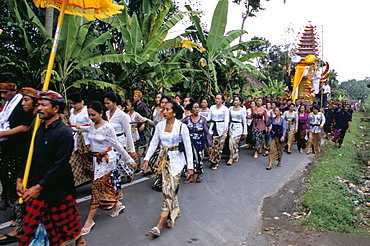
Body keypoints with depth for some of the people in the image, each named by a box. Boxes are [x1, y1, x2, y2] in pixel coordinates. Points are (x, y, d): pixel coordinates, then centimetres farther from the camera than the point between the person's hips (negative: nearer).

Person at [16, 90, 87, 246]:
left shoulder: (64, 132, -17)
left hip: (59, 187, -6)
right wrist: (20, 178, 3)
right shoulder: (37, 128, 5)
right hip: (36, 186, 6)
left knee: (66, 222, 11)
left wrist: (39, 186, -20)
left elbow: (59, 164, -20)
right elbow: (31, 157, 11)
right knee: (29, 224, 11)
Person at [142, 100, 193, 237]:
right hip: (163, 159, 5)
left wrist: (190, 166, -8)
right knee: (169, 188, 13)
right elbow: (153, 143, 5)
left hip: (176, 160, -5)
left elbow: (188, 147, -8)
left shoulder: (181, 126, -11)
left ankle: (159, 225, -6)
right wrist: (146, 159, -3)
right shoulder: (160, 125, 3)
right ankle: (176, 210, 38)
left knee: (169, 189, -7)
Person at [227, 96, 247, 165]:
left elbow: (244, 121, 2)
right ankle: (236, 156, 18)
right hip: (231, 126, 3)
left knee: (234, 142, -9)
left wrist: (245, 132, 0)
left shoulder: (242, 109, 0)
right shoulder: (230, 108, 8)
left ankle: (231, 158, 3)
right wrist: (227, 128, 8)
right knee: (232, 142, -2)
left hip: (238, 127, -3)